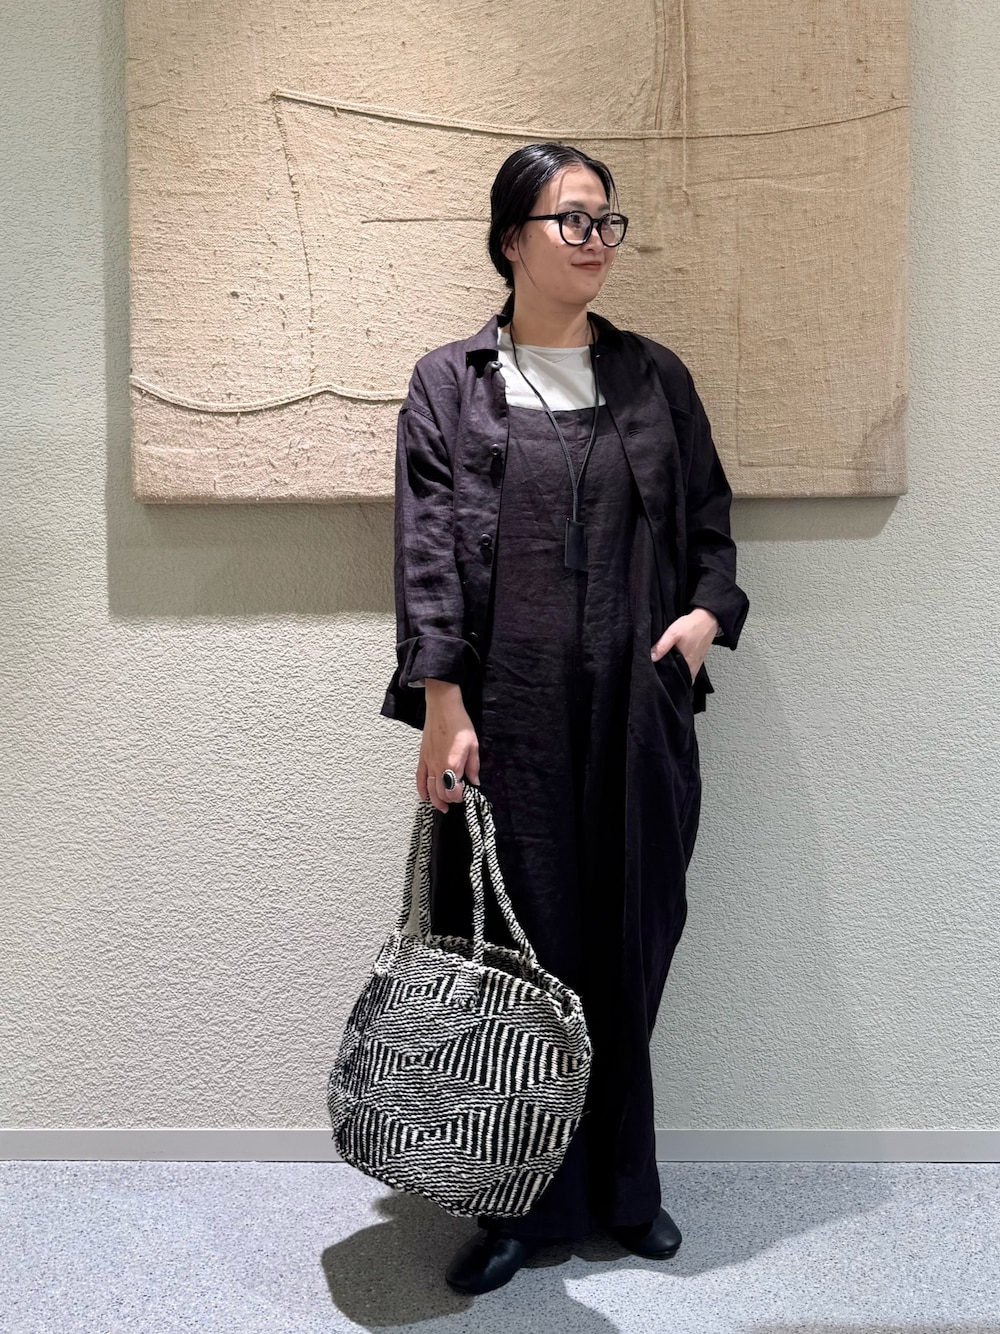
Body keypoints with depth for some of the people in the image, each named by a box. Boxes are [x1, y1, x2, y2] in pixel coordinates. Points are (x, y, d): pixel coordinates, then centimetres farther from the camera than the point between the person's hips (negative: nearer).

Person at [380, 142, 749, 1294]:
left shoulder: (656, 378, 11)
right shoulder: (450, 383, 4)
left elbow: (709, 525, 16)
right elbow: (428, 552, -3)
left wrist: (709, 611, -4)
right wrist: (441, 704, -12)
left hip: (635, 711, 3)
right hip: (508, 712, -2)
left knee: (628, 947, 10)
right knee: (522, 947, 4)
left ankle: (623, 1186, 29)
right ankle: (533, 1202, 22)